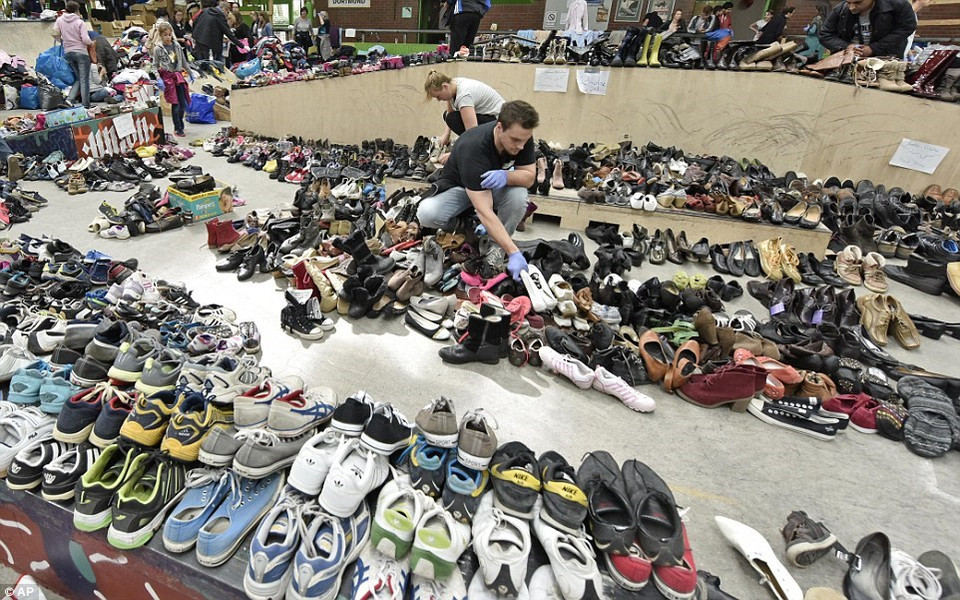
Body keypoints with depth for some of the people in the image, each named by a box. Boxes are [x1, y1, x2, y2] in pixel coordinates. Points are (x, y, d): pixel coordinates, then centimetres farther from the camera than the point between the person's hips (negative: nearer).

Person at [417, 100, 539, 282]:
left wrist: (506, 176, -39)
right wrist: (514, 253, -49)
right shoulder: (474, 148, -38)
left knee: (518, 196, -31)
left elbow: (529, 176, -15)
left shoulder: (521, 135, -22)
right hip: (458, 187, -3)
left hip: (495, 185, 4)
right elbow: (484, 211, -43)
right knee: (426, 213, -33)